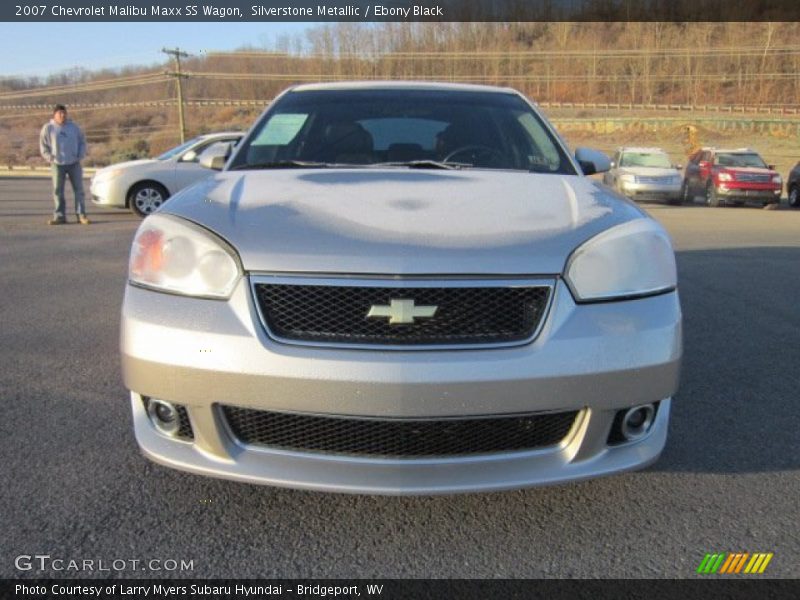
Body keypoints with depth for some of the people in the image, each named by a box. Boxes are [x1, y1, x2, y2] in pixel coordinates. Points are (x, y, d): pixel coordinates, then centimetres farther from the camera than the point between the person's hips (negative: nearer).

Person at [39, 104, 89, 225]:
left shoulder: (73, 127, 6)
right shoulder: (48, 128, 1)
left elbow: (82, 142, 10)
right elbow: (43, 146, 3)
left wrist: (80, 156, -1)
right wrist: (50, 158, -7)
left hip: (74, 164, 1)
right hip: (58, 164, -1)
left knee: (79, 189, -1)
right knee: (58, 191, 1)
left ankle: (81, 215, 4)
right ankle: (60, 216, 7)